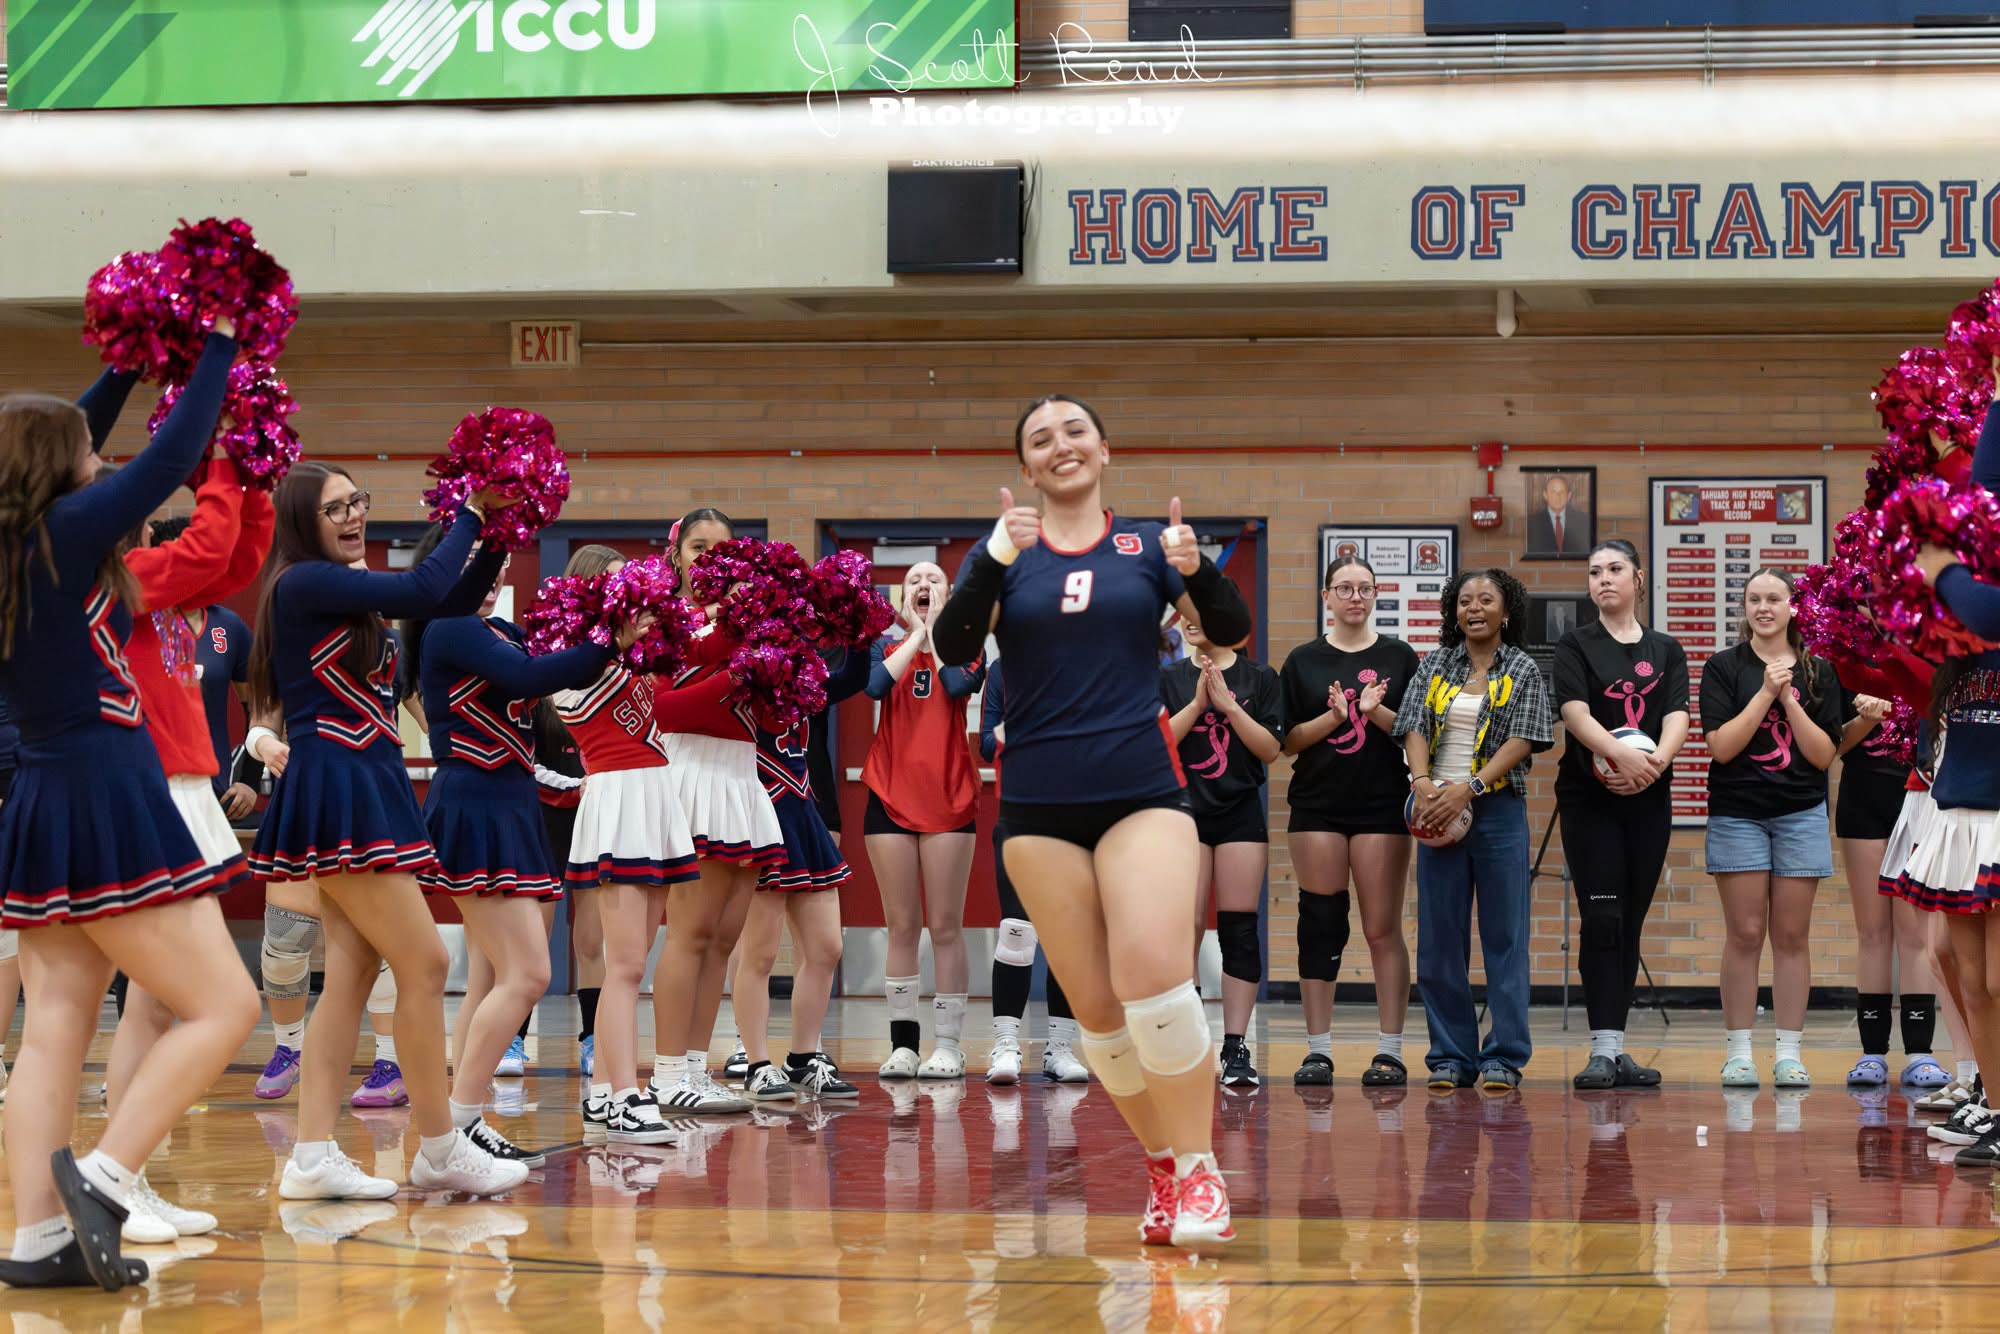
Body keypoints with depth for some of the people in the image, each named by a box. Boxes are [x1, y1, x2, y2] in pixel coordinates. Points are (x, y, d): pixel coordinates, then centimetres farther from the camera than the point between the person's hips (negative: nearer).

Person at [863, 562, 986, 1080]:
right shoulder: (885, 647, 11)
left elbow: (956, 684, -15)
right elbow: (875, 685, -11)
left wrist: (936, 627, -4)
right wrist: (916, 634, -4)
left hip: (949, 801, -1)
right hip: (890, 798, 1)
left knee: (946, 926, -3)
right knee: (902, 926, 2)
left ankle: (948, 1044, -1)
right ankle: (902, 1042, 4)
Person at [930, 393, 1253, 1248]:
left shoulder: (1146, 545, 8)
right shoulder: (1004, 553, 7)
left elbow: (1229, 631, -1)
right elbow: (953, 652, -7)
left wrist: (1197, 570, -20)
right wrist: (994, 560, -21)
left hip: (1143, 794, -2)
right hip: (1039, 807, 2)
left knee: (1154, 976, -20)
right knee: (1095, 1007, 1)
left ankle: (1198, 1170, -11)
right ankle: (1162, 1164, 16)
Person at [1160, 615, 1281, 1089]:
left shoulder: (1259, 678, 5)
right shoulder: (1169, 680, 7)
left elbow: (1269, 748, -4)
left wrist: (1226, 703, -11)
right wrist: (1198, 702, -12)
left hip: (1241, 814, 0)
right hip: (1184, 813, 0)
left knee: (1239, 930, -3)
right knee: (1186, 929, -4)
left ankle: (1236, 1048, -1)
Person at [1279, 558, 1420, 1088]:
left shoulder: (1399, 657, 6)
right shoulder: (1303, 661, 8)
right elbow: (1287, 742, 3)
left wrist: (1376, 712, -15)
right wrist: (1333, 717, -13)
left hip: (1383, 805, -1)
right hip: (1317, 805, 1)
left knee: (1383, 929, -2)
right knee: (1319, 924, 0)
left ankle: (1390, 1050, 1)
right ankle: (1318, 1050, 5)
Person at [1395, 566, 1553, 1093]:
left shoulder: (1523, 671, 5)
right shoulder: (1436, 665, 12)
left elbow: (1521, 740, -6)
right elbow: (1415, 727, 2)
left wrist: (1470, 787, -18)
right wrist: (1423, 782, -17)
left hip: (1497, 809, -2)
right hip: (1438, 810, 2)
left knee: (1504, 936, -1)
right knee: (1440, 937, 3)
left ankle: (1504, 1059, 3)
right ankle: (1450, 1057, 10)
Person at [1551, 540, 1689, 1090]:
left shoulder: (1666, 649, 12)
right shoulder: (1576, 646, 4)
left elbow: (1677, 717, -2)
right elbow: (1576, 713, -12)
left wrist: (1657, 761, -23)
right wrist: (1623, 754, -29)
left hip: (1648, 798, 3)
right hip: (1590, 797, -3)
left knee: (1631, 923, 4)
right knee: (1602, 918, -10)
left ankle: (1617, 1050, 8)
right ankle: (1603, 1049, -12)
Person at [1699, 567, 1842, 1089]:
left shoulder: (1817, 672, 6)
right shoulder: (1724, 668, 1)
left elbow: (1823, 754, 0)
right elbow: (1721, 746, -9)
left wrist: (1790, 702, -11)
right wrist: (1766, 693, -14)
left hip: (1801, 814, 1)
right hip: (1738, 814, -1)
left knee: (1791, 936, 2)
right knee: (1745, 934, -3)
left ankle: (1789, 1054, 5)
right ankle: (1738, 1052, 2)